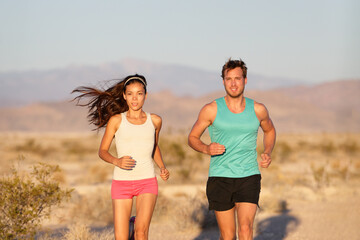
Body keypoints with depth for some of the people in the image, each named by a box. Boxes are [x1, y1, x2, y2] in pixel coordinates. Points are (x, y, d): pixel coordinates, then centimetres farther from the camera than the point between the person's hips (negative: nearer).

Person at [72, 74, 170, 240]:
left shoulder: (154, 121, 7)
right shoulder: (116, 120, 0)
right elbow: (102, 151, 4)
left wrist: (162, 167, 7)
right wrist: (116, 161, -17)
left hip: (147, 182, 0)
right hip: (121, 183, 0)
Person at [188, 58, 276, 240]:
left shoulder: (258, 110, 4)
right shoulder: (211, 110, -2)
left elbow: (269, 130, 25)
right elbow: (192, 138, 8)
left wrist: (268, 153, 7)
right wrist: (206, 149, -13)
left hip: (249, 177, 0)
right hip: (220, 177, 0)